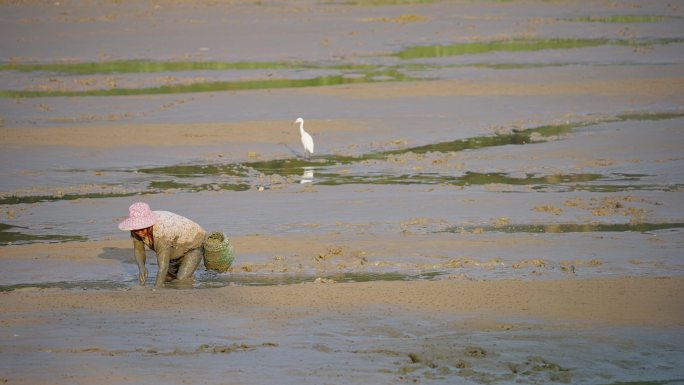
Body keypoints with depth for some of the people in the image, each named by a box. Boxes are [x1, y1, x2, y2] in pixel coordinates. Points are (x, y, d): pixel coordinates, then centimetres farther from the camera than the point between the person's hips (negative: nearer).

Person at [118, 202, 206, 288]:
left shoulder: (161, 232, -44)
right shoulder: (137, 226, -24)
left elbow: (163, 267, -43)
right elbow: (138, 249, -9)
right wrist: (141, 267, -30)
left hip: (194, 245, -7)